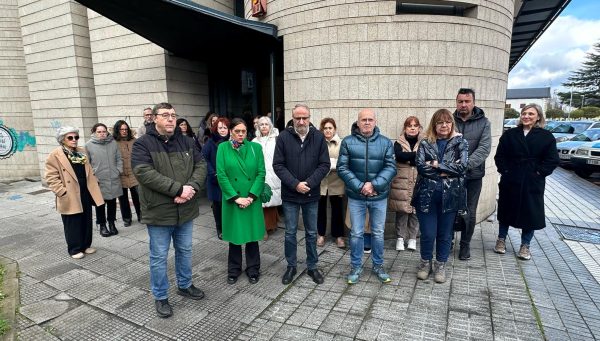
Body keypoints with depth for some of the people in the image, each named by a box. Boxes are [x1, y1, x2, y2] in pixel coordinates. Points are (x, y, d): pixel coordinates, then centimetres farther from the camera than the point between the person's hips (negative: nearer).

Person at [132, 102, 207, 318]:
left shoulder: (185, 142, 6)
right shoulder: (143, 144, -9)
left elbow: (201, 165, 0)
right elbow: (144, 173, -23)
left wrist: (191, 187, -19)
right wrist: (178, 189, -26)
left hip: (185, 209, 5)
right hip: (158, 211, -4)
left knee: (185, 251, 20)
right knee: (159, 256, 10)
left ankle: (185, 285, 41)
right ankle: (160, 297, 28)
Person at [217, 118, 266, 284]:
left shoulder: (255, 148, 0)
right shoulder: (223, 148, -2)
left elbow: (261, 173, -4)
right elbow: (221, 175, -7)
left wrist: (251, 196, -12)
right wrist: (236, 197, -13)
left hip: (252, 199, 1)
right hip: (232, 200, 0)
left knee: (252, 235, 9)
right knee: (234, 235, 11)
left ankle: (253, 269, 26)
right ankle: (234, 269, 29)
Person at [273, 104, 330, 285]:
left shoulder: (319, 137, -4)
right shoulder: (284, 137, -6)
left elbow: (325, 165, -5)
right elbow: (278, 165, -8)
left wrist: (309, 183, -16)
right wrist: (295, 184, -17)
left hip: (312, 195, 1)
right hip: (290, 195, 0)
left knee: (311, 233, 14)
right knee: (290, 233, 12)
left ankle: (312, 267, 30)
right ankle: (291, 266, 30)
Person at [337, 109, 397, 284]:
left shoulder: (386, 143, 1)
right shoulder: (347, 142, -3)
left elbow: (391, 167, -6)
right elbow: (342, 168, -8)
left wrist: (374, 184, -19)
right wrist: (360, 186, -16)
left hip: (379, 196, 1)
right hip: (356, 196, -1)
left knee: (378, 233, 14)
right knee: (356, 233, 9)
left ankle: (378, 266, 32)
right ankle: (355, 266, 26)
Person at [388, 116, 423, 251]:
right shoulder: (399, 143, 7)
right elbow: (399, 155, -13)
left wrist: (407, 158, -13)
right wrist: (416, 155, -16)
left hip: (418, 183, 1)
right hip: (401, 183, -1)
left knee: (415, 210, 3)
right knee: (402, 210, 1)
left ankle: (412, 238, 16)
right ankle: (400, 238, 12)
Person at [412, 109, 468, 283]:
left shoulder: (460, 142, 4)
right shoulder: (425, 143, 2)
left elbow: (462, 166, -11)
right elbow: (420, 166, -11)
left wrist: (437, 164, -14)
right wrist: (447, 171, -13)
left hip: (450, 195, 1)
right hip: (427, 194, 0)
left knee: (445, 234, 12)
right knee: (427, 233, 4)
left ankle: (441, 265, 32)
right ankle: (425, 262, 29)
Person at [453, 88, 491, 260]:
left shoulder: (483, 122, -2)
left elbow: (484, 148, -12)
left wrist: (466, 164, -26)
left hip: (473, 175, 0)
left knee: (469, 213, 10)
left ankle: (465, 244, 28)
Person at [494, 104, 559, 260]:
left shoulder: (546, 136, 1)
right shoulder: (510, 134, 4)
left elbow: (552, 160, -2)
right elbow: (499, 156, 4)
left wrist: (539, 172, -10)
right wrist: (504, 170, -6)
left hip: (533, 183, -1)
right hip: (510, 181, 1)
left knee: (531, 212, 5)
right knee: (506, 210, 10)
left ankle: (525, 245, 21)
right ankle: (501, 239, 26)